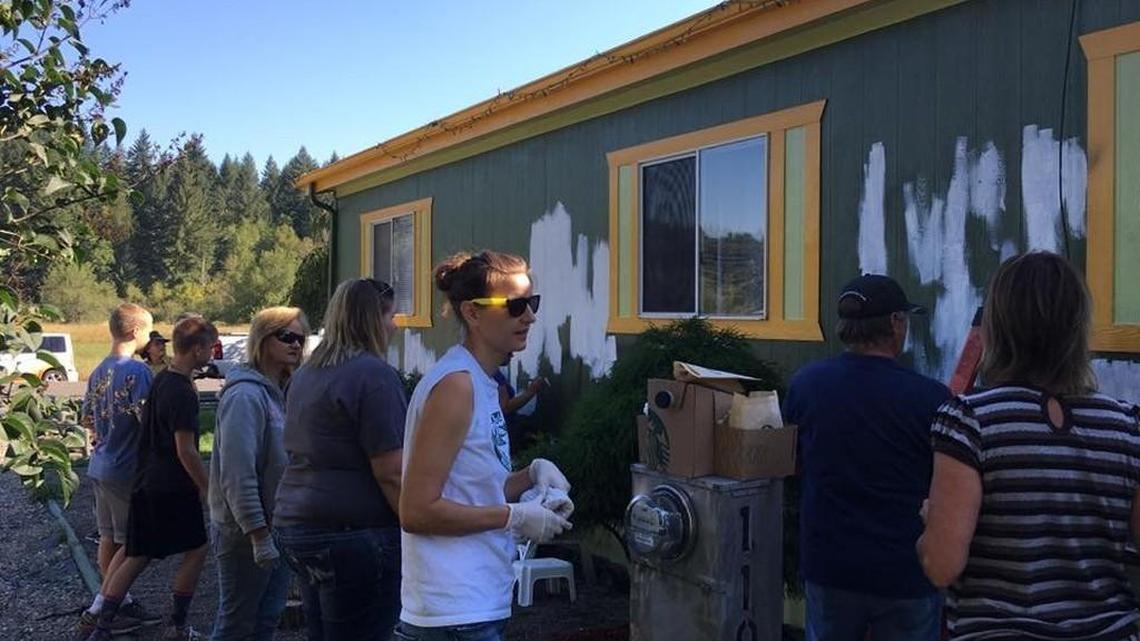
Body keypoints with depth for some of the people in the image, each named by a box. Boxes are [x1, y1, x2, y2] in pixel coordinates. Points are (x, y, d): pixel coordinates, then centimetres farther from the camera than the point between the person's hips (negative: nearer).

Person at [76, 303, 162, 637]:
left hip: (100, 466, 8)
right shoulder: (136, 370, -19)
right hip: (127, 471, -8)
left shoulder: (98, 371, 8)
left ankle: (121, 603, 26)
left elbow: (87, 419, 16)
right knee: (129, 544, 2)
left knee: (108, 538, 14)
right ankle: (96, 613, 4)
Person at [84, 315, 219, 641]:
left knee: (137, 556, 12)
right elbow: (186, 451, -20)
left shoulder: (160, 380, 9)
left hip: (146, 484, 8)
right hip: (174, 489, -8)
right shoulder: (182, 392, -20)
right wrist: (208, 489, -13)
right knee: (196, 551, 7)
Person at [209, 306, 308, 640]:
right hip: (246, 534, -8)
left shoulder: (280, 392, 8)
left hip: (277, 528, 8)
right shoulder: (246, 394, -19)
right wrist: (259, 536, -24)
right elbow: (238, 475, -24)